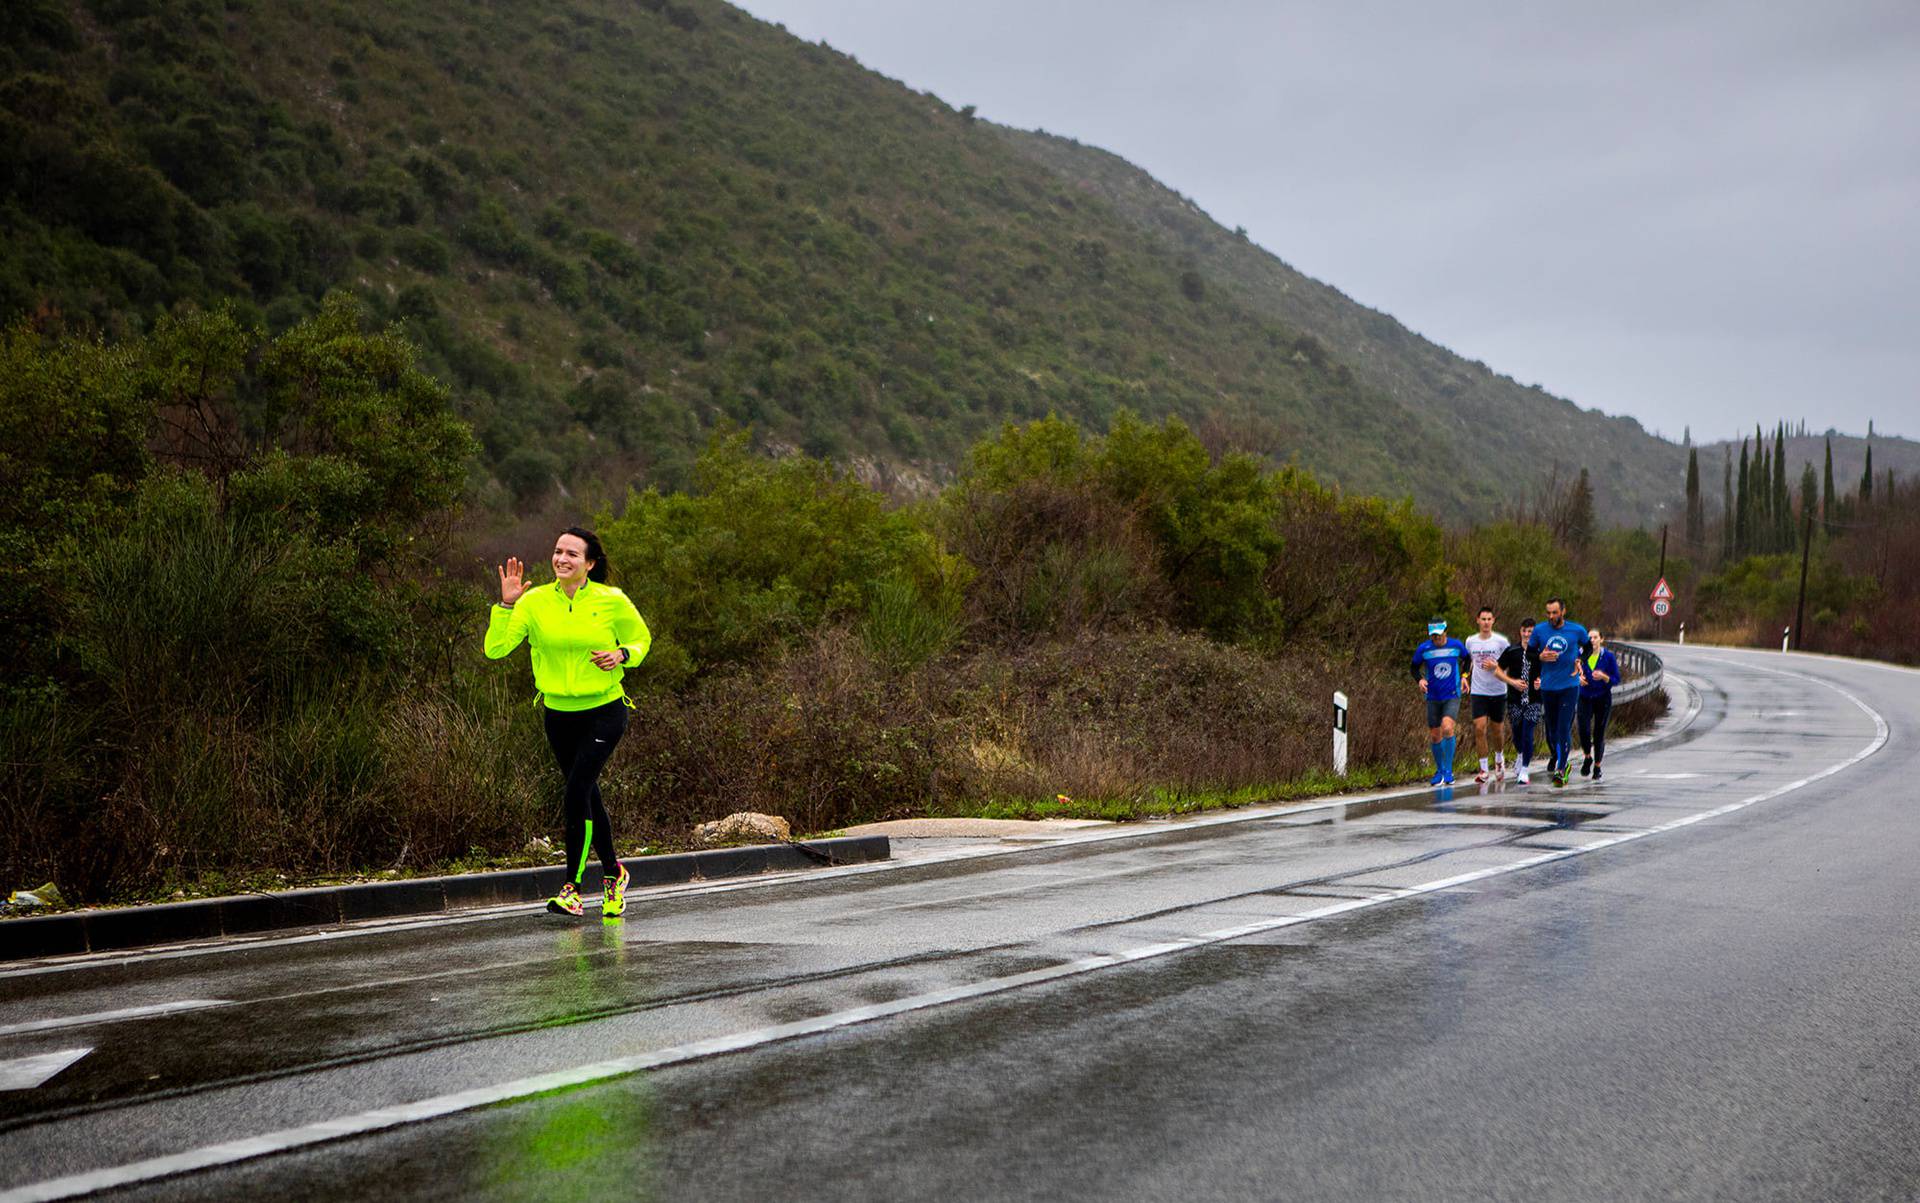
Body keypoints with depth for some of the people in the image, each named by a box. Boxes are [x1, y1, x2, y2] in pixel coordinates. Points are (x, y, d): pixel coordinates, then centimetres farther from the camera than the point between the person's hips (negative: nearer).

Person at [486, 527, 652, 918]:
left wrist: (621, 655, -14)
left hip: (604, 711, -3)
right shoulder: (535, 601, -6)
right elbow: (495, 648, -12)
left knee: (577, 791, -16)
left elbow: (641, 638, 7)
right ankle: (613, 874, 35)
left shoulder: (612, 601, -9)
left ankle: (572, 887, -6)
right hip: (558, 713, 3)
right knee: (588, 797, 14)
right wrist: (507, 604, -21)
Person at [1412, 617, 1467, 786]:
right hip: (1433, 698, 2)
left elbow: (1466, 659, 17)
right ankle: (1440, 771, 26)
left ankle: (1448, 770, -14)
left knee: (1447, 728, -23)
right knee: (1435, 736, 5)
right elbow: (1415, 667, 9)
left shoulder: (1456, 645, -4)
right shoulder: (1423, 649, -5)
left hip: (1452, 696, -2)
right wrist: (1420, 679, -9)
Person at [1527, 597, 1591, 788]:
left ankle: (1561, 770, -8)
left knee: (1564, 729, -11)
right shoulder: (1539, 630, 0)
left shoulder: (1577, 630, -3)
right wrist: (1540, 657, -8)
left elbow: (1588, 647, 17)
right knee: (1551, 728, 11)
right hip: (1547, 687, 2)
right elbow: (1529, 652, 11)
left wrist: (1579, 660, 0)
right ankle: (1554, 755, 39)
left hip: (1569, 686, -2)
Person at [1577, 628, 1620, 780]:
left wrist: (1603, 677, -19)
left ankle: (1597, 766, 17)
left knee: (1599, 733, 2)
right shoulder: (1582, 656, 1)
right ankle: (1587, 757, 11)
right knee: (1584, 729, -15)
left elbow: (1616, 679, -2)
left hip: (1603, 699, -1)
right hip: (1585, 697, 1)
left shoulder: (1609, 657, -3)